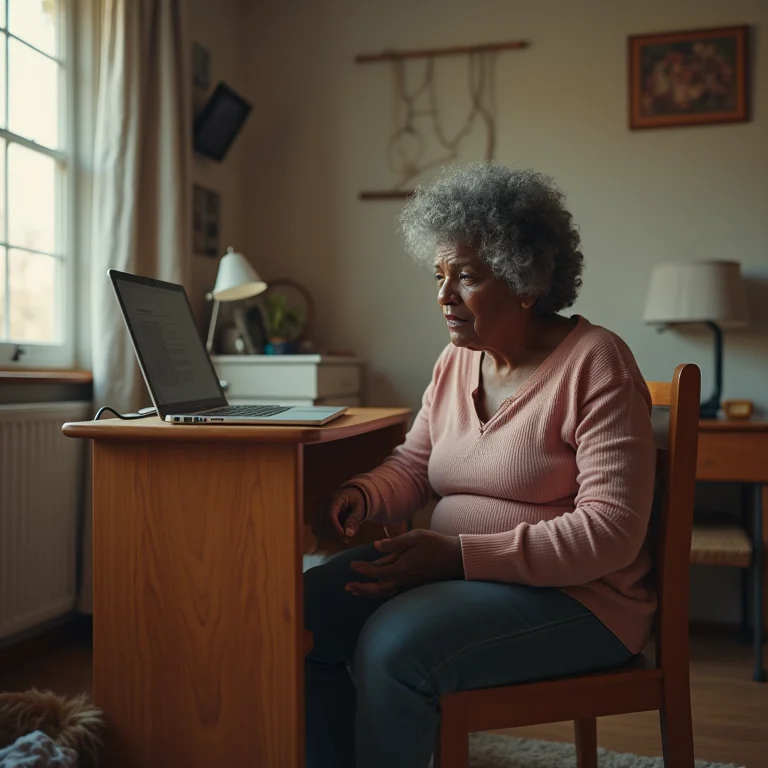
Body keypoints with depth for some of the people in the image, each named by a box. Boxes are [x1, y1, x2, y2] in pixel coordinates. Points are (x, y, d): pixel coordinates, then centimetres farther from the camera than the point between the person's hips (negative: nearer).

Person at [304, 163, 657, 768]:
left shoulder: (596, 364, -13)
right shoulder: (456, 362, 9)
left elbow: (610, 530, -19)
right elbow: (412, 467, 14)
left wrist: (456, 553, -25)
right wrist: (362, 496, -11)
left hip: (574, 595, -6)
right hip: (456, 571, 7)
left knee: (395, 643, -29)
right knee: (302, 610, -10)